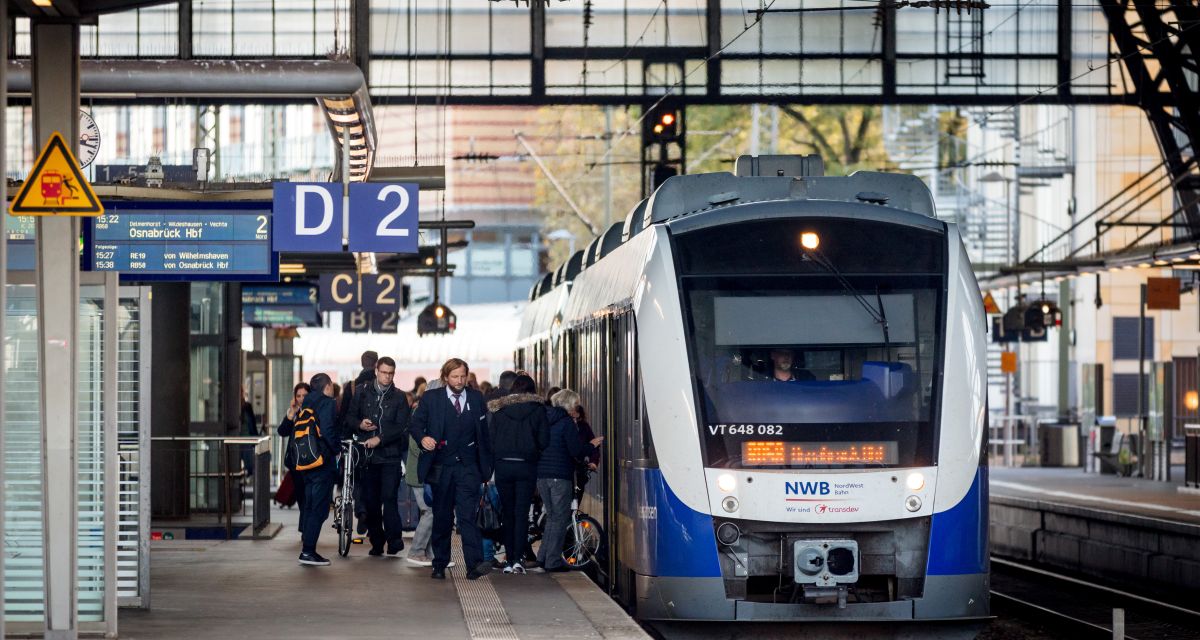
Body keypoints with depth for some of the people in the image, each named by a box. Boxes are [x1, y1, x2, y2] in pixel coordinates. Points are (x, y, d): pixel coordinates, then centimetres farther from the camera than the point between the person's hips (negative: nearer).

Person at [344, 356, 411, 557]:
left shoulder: (399, 397, 5)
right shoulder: (362, 391, 10)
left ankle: (394, 539, -9)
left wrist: (380, 439, -15)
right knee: (370, 501, 4)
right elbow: (349, 418, 13)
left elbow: (401, 427, -3)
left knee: (389, 497, -14)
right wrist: (360, 425, -8)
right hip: (368, 455, 2)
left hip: (390, 455, -2)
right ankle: (376, 542, 14)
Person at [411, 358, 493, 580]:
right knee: (441, 517, 7)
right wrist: (422, 438, -22)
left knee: (468, 514, -13)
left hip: (468, 467, 0)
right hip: (441, 467, 0)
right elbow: (416, 423, 1)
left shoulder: (476, 398, 9)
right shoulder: (431, 399, 4)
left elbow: (483, 432, 12)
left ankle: (475, 564, -22)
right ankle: (439, 565, 17)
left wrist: (486, 464, 8)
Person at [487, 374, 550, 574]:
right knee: (522, 513, 0)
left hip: (503, 465, 1)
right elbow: (544, 440, -3)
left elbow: (490, 438, 3)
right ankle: (518, 559, -10)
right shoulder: (538, 409, 0)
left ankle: (509, 559, 8)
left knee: (507, 513, 10)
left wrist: (489, 467, 11)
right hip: (527, 466, -1)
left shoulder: (499, 409, 4)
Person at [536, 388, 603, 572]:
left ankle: (543, 557, 13)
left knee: (552, 516, 17)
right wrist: (592, 445, 3)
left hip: (541, 475, 7)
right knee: (560, 518, 0)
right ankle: (553, 561, -1)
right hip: (560, 475, -7)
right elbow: (577, 450, -14)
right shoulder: (566, 423, -10)